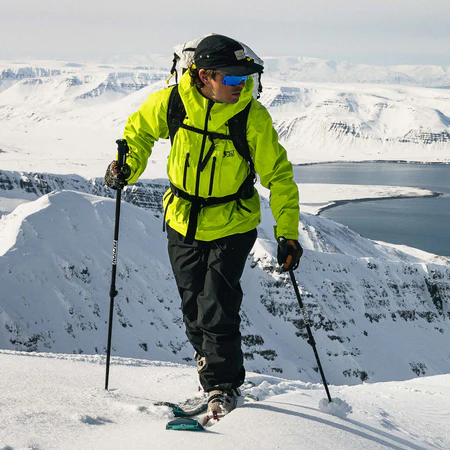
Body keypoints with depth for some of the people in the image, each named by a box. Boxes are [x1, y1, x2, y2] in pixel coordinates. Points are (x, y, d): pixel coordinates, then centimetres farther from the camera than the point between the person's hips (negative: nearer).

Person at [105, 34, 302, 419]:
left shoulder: (253, 117, -20)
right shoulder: (173, 102, -15)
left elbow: (278, 175, -12)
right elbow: (140, 128, 7)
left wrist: (288, 233, -17)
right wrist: (128, 166, -9)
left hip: (231, 226, -3)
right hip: (182, 221, 3)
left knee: (217, 311, -7)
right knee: (193, 306, 15)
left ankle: (224, 386, 15)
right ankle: (208, 358, 44)